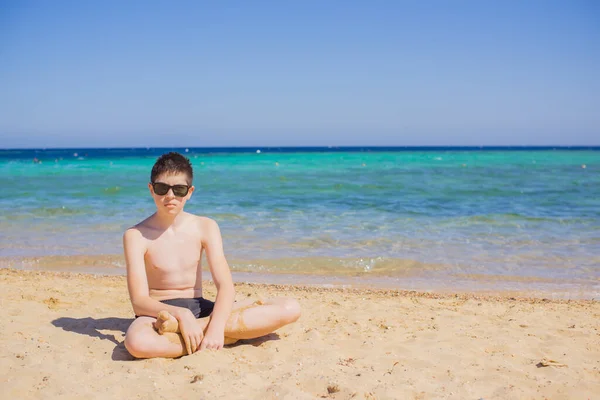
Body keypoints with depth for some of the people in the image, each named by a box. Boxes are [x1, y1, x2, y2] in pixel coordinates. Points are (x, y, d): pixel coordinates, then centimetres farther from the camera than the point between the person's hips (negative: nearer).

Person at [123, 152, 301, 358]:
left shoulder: (205, 227, 2)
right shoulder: (136, 235, -6)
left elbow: (225, 286, -9)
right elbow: (139, 301, -15)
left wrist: (216, 326, -29)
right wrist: (181, 314, -34)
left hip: (199, 308, 4)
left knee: (290, 309, -16)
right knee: (137, 341, -43)